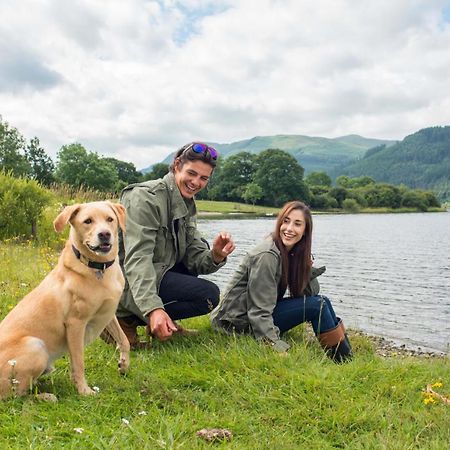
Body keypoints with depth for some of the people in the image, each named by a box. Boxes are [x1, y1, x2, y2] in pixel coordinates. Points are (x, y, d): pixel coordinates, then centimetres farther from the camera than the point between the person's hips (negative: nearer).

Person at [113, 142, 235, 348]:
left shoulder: (187, 205, 9)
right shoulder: (146, 197, -19)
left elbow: (194, 257, 2)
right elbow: (137, 259, -28)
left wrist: (215, 256, -21)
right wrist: (152, 309, -40)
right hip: (127, 284, -9)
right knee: (209, 295, -16)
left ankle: (164, 322, 7)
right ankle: (126, 320, -11)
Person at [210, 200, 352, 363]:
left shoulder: (294, 253, 3)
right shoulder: (266, 256, -24)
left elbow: (312, 291, 0)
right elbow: (258, 312, -27)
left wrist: (308, 267, -13)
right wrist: (278, 347, -33)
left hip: (262, 315, 9)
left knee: (323, 301, 3)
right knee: (317, 305, -15)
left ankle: (348, 358, 11)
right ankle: (343, 359, 0)